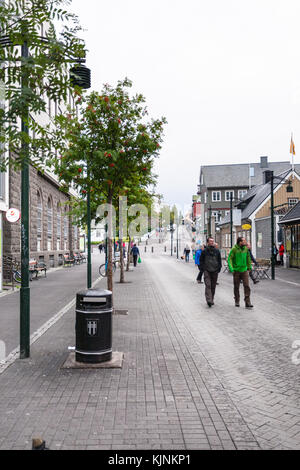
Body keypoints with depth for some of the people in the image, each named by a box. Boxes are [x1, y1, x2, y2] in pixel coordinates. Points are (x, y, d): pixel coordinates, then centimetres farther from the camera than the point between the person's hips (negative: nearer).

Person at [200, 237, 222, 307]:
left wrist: (219, 269, 6)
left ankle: (212, 300, 19)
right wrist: (203, 269, -1)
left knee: (213, 286, 7)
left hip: (215, 271, 3)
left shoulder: (217, 251, 9)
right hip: (207, 271, -3)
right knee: (208, 285, -14)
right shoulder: (204, 251, 3)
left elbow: (219, 261, 16)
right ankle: (209, 300, -21)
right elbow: (201, 261, 8)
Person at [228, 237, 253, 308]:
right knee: (236, 287, 8)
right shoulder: (234, 249, -9)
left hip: (244, 270, 3)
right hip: (236, 270, -3)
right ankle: (237, 301, 23)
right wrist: (231, 268, -20)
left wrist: (249, 266, 19)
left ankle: (247, 302, -5)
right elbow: (229, 259, -11)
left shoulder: (246, 248, 3)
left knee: (247, 286, -6)